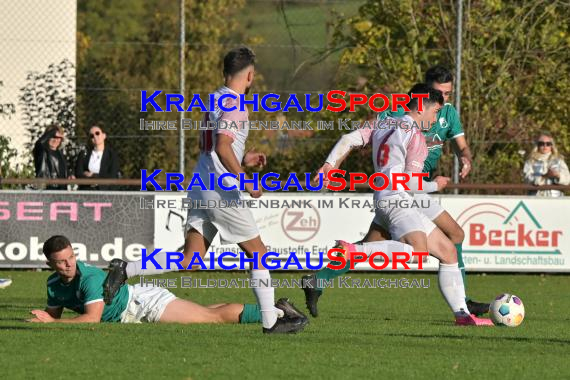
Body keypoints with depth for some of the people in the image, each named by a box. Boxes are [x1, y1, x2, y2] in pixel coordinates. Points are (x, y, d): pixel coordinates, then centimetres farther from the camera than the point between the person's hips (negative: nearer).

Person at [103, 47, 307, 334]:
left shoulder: (214, 99, 16)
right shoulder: (234, 105, -13)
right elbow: (222, 147, -24)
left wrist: (243, 159, 27)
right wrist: (245, 180, -22)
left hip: (200, 191, 8)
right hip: (222, 192, -8)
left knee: (190, 258, 4)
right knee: (258, 253, 4)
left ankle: (125, 270, -7)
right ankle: (271, 322, 7)